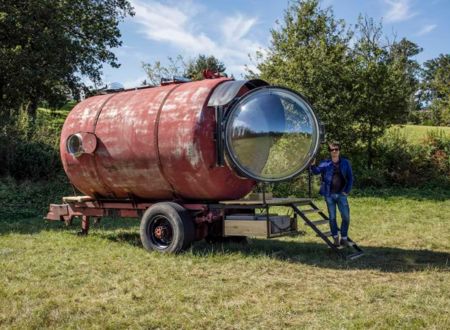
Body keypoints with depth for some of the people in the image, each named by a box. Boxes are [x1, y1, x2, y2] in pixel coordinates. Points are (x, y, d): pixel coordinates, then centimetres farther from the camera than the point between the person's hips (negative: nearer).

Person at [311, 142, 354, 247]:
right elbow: (316, 171, -14)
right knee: (332, 217, 7)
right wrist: (313, 165, -34)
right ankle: (336, 238, 19)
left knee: (346, 217, 0)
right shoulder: (325, 163, -1)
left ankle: (344, 239, 14)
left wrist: (347, 191, -2)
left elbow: (350, 178, 6)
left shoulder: (345, 163, 3)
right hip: (329, 195, -1)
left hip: (341, 194, 1)